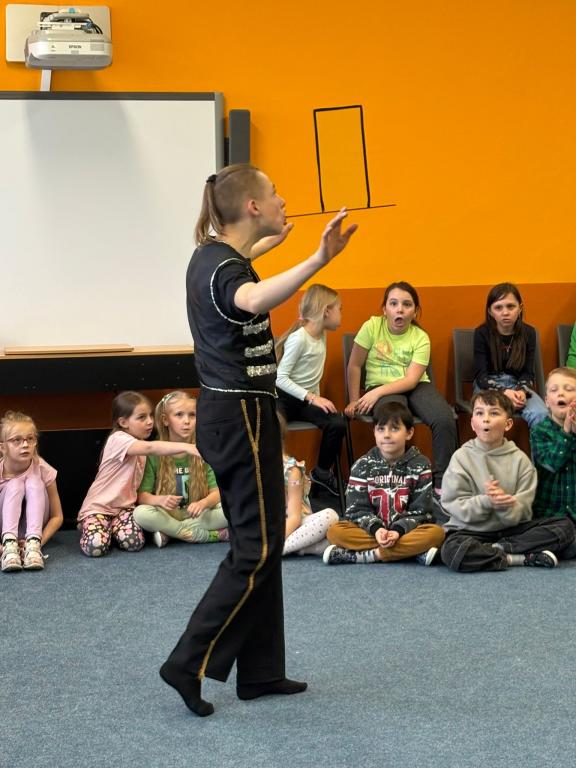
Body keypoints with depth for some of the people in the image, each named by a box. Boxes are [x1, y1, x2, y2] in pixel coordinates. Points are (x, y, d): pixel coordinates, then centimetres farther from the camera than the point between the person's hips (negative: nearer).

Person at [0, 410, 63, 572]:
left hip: (33, 527, 1)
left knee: (34, 483, -26)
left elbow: (57, 516, -12)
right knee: (15, 485, -27)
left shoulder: (43, 470, -19)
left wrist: (40, 541, -31)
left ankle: (33, 544, -39)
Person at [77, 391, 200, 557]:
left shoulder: (140, 444, 9)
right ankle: (88, 527, 7)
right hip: (99, 506, -5)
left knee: (134, 542, -24)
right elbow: (150, 448, -40)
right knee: (96, 547, -29)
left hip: (124, 506, 6)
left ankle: (111, 527, 10)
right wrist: (185, 447, -50)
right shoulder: (118, 440, -22)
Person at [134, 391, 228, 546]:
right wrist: (160, 500, -30)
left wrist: (203, 503, -27)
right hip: (166, 515, -1)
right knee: (141, 513, -32)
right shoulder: (154, 454, -4)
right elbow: (142, 495, -7)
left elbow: (216, 492, -4)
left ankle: (170, 533, -19)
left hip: (197, 514, 1)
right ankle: (210, 535, -23)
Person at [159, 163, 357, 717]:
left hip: (224, 414, 10)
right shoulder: (226, 270, -21)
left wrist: (271, 242, 57)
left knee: (257, 541, 13)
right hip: (242, 417, -10)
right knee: (257, 548, -5)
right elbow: (255, 299, -47)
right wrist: (318, 260, -62)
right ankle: (190, 663, -4)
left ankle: (259, 672, 18)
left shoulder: (208, 255, 9)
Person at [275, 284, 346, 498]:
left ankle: (322, 473, 3)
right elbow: (281, 378, -20)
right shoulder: (299, 338, -17)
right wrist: (312, 398, -24)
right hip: (284, 397, -7)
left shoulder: (322, 335, 8)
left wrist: (317, 398, 1)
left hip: (308, 398, 7)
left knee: (338, 423, -18)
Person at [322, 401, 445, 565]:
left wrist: (398, 531, -22)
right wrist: (376, 529, -22)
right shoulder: (363, 466, 2)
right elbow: (357, 509, -3)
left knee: (436, 533, -31)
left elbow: (420, 511, -5)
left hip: (407, 530, 0)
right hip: (372, 530, 0)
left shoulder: (420, 465, 0)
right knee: (335, 532, -26)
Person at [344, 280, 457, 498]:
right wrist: (354, 401, 0)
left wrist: (377, 392, -25)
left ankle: (442, 484, -14)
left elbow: (411, 380, -13)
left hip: (416, 387, 2)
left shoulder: (420, 337, -3)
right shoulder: (372, 327, -6)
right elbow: (355, 366, 1)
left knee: (445, 419, -26)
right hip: (380, 387, -2)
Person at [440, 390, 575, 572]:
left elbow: (521, 512, -6)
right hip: (472, 530, -2)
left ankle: (496, 550, -20)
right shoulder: (462, 457, -3)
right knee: (452, 550, -36)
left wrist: (503, 505, -28)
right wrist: (486, 502, -26)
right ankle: (526, 558, -22)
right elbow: (454, 505, -9)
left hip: (511, 529, 3)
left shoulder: (519, 459, 0)